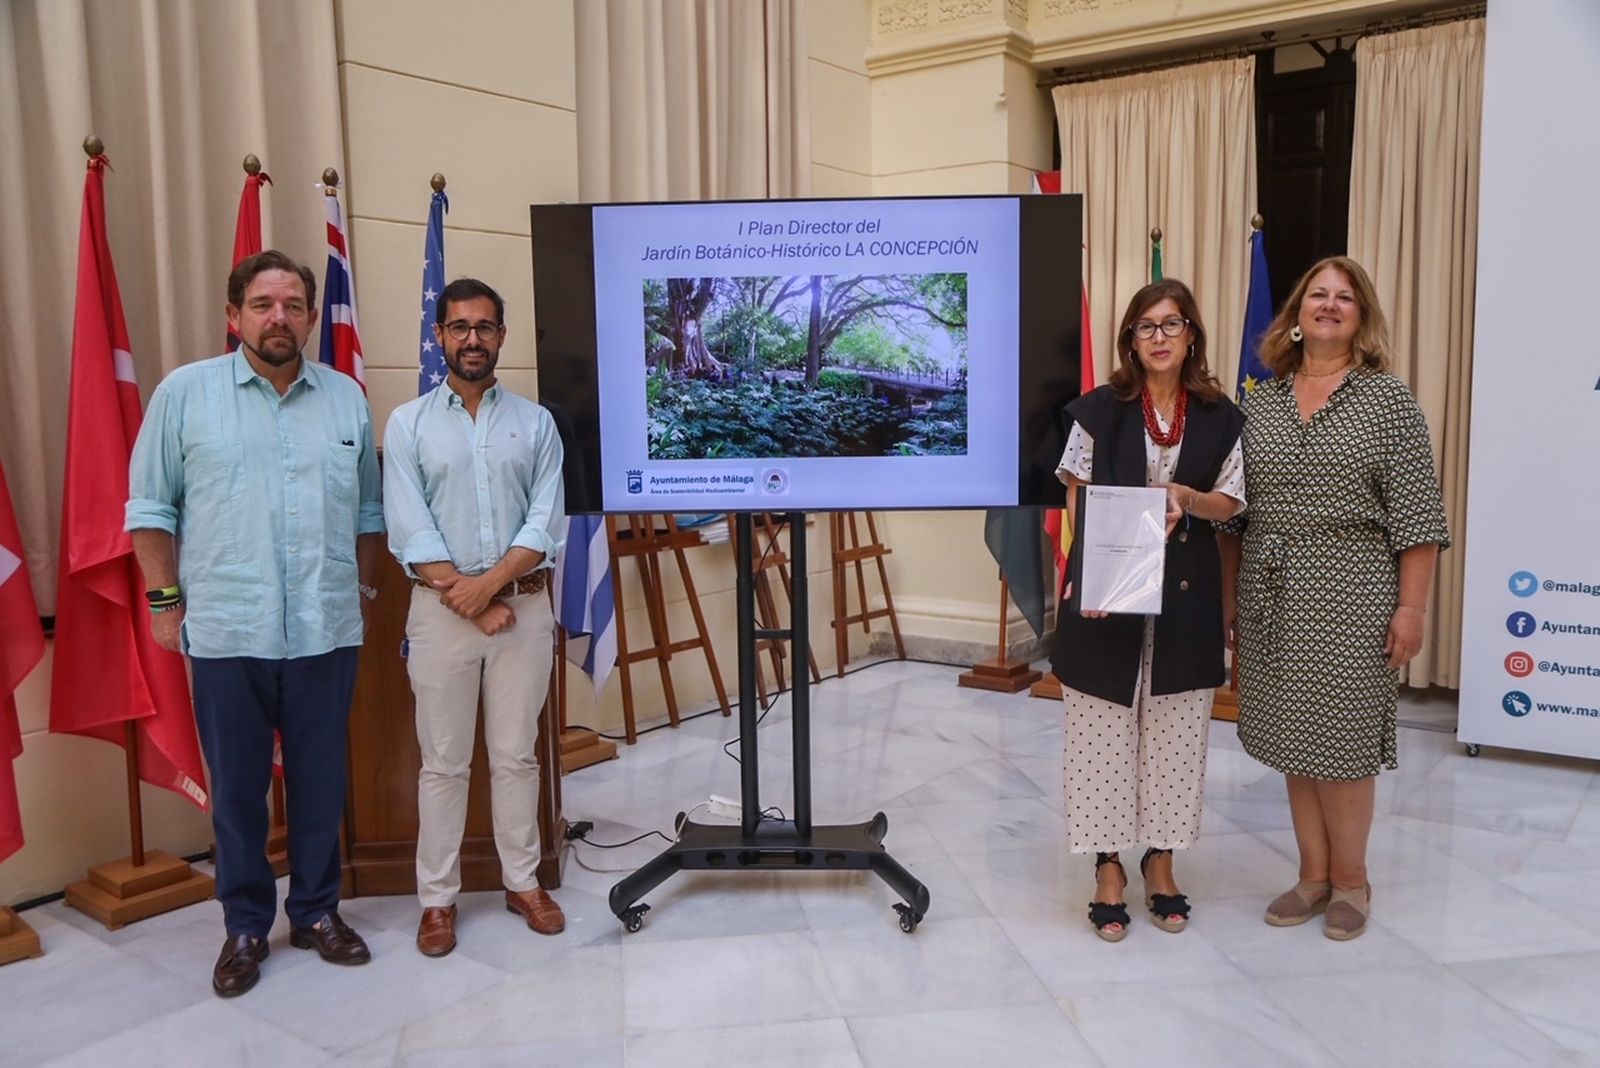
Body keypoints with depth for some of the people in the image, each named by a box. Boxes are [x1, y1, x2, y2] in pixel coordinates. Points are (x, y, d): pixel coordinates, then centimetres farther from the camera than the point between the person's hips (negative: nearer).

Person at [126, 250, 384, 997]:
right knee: (236, 786, 10)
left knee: (321, 780, 11)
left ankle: (317, 911, 27)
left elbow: (367, 509, 13)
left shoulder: (346, 397, 7)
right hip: (226, 630, -2)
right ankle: (245, 926, 25)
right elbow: (150, 507, 2)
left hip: (327, 629, 2)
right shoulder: (185, 393, -1)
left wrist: (365, 589, 10)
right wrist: (165, 599, -1)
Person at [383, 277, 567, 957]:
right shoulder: (408, 424, 3)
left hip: (525, 603, 1)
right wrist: (468, 599, -13)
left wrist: (491, 583, -16)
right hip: (442, 608, -1)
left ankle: (523, 882, 23)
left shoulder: (535, 423, 6)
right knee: (443, 761, 6)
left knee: (515, 755, 10)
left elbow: (547, 522, -3)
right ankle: (438, 896, 18)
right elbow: (409, 530, -5)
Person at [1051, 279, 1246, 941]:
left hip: (1185, 593, 2)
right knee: (1105, 730, 2)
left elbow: (1230, 502, 8)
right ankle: (1109, 866, 16)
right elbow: (1076, 496, 1)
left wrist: (1186, 498, -15)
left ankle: (1160, 858, 25)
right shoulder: (1100, 409, 1)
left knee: (1175, 730, 9)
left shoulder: (1220, 417, 5)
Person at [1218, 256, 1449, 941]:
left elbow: (1415, 515, -6)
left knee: (1342, 737, 2)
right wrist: (1226, 595, 9)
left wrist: (1411, 607, -11)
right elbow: (1233, 511, 11)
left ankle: (1350, 879, 21)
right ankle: (1314, 875, 25)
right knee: (1291, 735, 10)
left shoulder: (1388, 400, -3)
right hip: (1270, 593, 4)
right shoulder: (1259, 402, 9)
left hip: (1350, 593, -4)